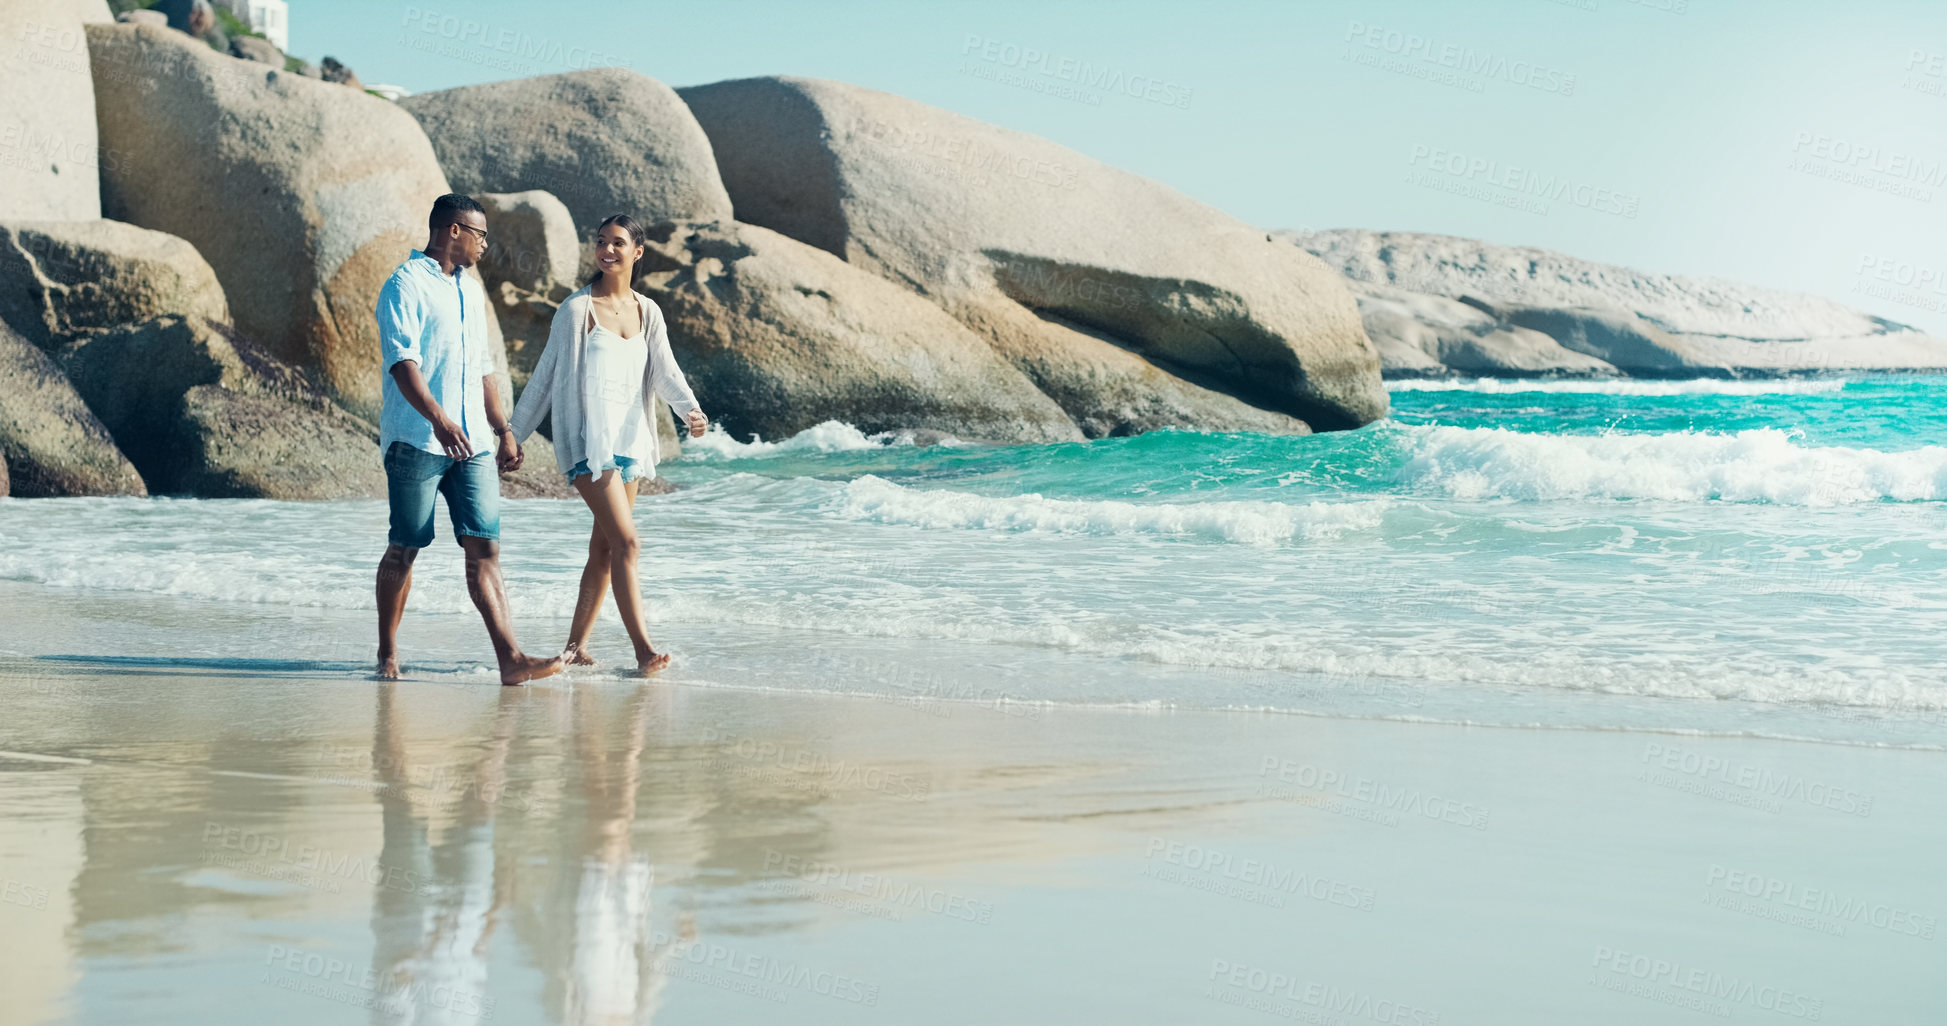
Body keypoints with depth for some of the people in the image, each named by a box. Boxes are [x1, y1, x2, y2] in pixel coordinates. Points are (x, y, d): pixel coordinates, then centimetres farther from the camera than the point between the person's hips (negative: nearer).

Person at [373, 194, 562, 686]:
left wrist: (503, 430, 22)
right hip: (415, 439, -6)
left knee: (484, 548, -3)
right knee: (404, 549, 1)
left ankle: (510, 660, -11)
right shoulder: (406, 285, -6)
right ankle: (388, 655, 14)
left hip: (473, 442, 6)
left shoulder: (472, 291, 20)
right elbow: (401, 360, -18)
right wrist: (437, 417, -31)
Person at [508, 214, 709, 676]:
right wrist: (515, 434, 4)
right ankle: (644, 650, -16)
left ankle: (576, 645, 18)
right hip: (588, 441, -6)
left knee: (603, 549, 9)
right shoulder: (577, 309, -3)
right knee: (627, 542, -15)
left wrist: (691, 410, -18)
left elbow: (664, 371, 1)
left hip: (629, 438, 6)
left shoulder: (647, 312, 11)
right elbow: (546, 374, 2)